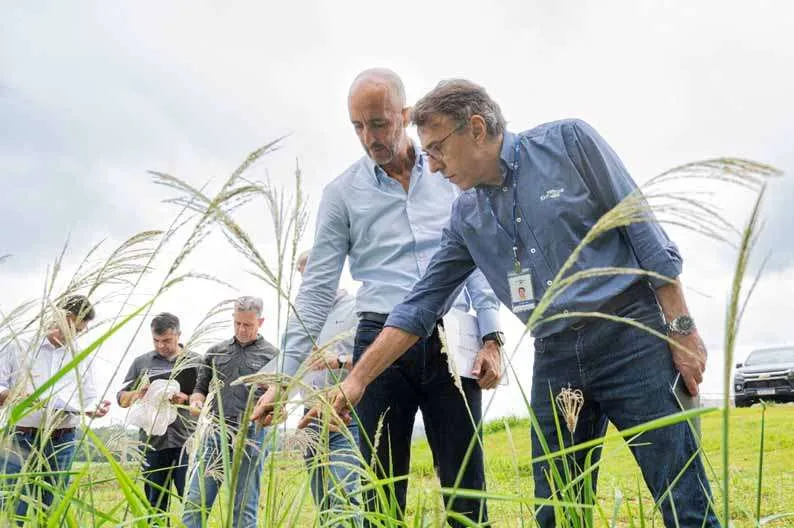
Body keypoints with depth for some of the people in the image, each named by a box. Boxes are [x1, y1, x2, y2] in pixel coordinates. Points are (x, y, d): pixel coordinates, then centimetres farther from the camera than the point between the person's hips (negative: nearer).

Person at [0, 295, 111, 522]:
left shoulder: (82, 356, 14)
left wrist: (96, 409, -8)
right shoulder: (20, 345, 4)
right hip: (21, 439, -2)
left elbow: (89, 399, 14)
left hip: (63, 443, 3)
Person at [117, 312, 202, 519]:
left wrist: (186, 398, -14)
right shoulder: (142, 362, 12)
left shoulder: (195, 361, 6)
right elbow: (122, 399, 14)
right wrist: (139, 392, -7)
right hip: (152, 442, 2)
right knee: (155, 504, 8)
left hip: (187, 441, -2)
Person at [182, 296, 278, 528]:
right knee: (195, 502, -2)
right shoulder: (216, 352, 15)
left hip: (250, 437, -3)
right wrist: (196, 401, -2)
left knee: (244, 509, 1)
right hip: (215, 433, 3)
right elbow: (201, 388, 21)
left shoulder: (272, 355, 5)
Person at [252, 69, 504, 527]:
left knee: (466, 487, 3)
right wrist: (286, 377, -3)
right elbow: (317, 288, 2)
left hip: (451, 342, 1)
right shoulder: (343, 193, 5)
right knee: (383, 488, 3)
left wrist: (492, 339, 0)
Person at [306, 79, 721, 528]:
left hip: (631, 336, -5)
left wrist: (682, 329, -7)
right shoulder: (467, 217, 10)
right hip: (556, 360, 5)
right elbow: (421, 305, 11)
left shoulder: (569, 141, -3)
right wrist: (357, 381, 7)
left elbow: (644, 231, -3)